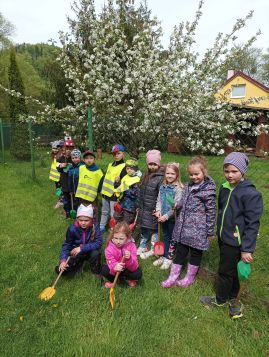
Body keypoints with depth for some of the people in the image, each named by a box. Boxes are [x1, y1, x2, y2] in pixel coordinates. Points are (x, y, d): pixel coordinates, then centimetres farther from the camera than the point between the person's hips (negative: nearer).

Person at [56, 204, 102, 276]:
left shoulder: (95, 226, -23)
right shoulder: (72, 229, -20)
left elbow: (98, 242, -27)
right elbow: (67, 244, -13)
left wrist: (82, 248, -30)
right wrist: (63, 260, -27)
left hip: (89, 251, -1)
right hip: (77, 254, 1)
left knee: (95, 253, -35)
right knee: (60, 270, -14)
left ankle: (96, 272, -4)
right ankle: (79, 263, 14)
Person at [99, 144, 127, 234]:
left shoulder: (123, 167, -12)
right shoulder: (110, 165, 13)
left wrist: (119, 181, -32)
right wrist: (102, 189, 19)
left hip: (114, 194, -7)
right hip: (105, 192, 7)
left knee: (113, 214, 3)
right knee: (104, 211, 20)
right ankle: (101, 227, 35)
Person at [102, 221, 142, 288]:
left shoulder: (131, 246, -23)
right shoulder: (109, 248, -24)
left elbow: (134, 267, -29)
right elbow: (111, 264, -30)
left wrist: (129, 259, -50)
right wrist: (115, 267, -55)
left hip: (127, 269, 0)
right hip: (114, 270, 0)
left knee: (138, 273, -27)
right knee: (105, 270, -28)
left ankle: (130, 279, 9)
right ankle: (112, 280, 5)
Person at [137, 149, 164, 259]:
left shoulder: (160, 177, -15)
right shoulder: (145, 176, 9)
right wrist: (139, 206, 15)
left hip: (152, 210, -7)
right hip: (143, 209, 7)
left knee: (153, 230, 7)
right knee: (143, 229, 19)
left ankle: (153, 250, 25)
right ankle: (142, 247, 36)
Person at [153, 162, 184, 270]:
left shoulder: (178, 188, -16)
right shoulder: (163, 186, 4)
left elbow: (176, 206, -18)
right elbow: (159, 200, 8)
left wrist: (166, 216, -18)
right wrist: (158, 210, -8)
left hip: (172, 217, -6)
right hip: (163, 217, 6)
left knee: (172, 237, 10)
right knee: (166, 237, 19)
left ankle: (169, 258, 25)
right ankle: (165, 256, 33)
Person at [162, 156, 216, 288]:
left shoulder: (208, 190, -15)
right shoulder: (188, 186, 5)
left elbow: (211, 212, -12)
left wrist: (210, 231, -9)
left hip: (197, 229, -6)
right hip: (183, 227, 6)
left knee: (195, 253, 13)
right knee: (180, 251, 14)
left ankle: (190, 277, 33)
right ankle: (172, 277, 27)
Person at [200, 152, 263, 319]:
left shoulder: (251, 193, -20)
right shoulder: (224, 188, 2)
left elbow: (252, 223, -19)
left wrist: (247, 249, -18)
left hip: (235, 242, -7)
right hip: (223, 237, 7)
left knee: (225, 271, 9)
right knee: (231, 270, 22)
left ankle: (220, 300, 32)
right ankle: (233, 297, 42)